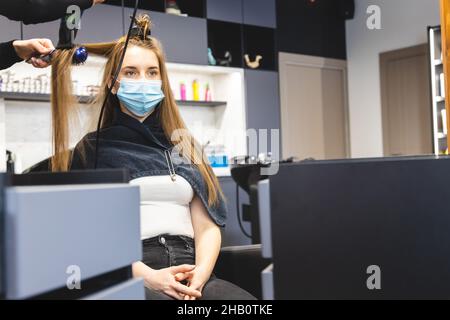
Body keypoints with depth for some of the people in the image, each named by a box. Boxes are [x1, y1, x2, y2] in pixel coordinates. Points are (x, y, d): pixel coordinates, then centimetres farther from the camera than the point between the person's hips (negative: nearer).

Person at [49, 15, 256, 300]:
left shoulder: (185, 146, 21)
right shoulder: (93, 148, 11)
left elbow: (207, 226, 11)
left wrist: (200, 273, -9)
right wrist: (149, 277, -15)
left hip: (189, 272, 3)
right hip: (128, 276, -3)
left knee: (245, 300, -27)